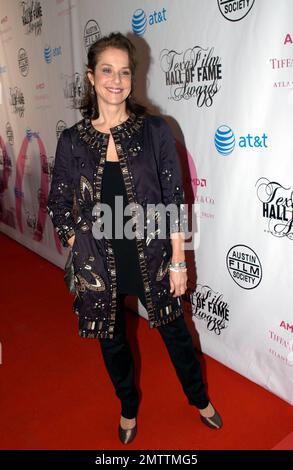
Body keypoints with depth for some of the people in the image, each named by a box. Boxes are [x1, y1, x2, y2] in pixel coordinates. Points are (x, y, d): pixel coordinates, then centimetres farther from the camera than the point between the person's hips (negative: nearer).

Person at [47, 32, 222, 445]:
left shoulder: (155, 131, -8)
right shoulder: (71, 141, -4)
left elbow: (175, 200, -5)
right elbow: (60, 205, 4)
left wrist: (178, 261, -5)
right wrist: (81, 260, -1)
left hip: (152, 258, -1)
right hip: (98, 264, 1)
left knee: (175, 331, 19)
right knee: (112, 339, 20)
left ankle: (199, 398, 49)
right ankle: (129, 406, 50)